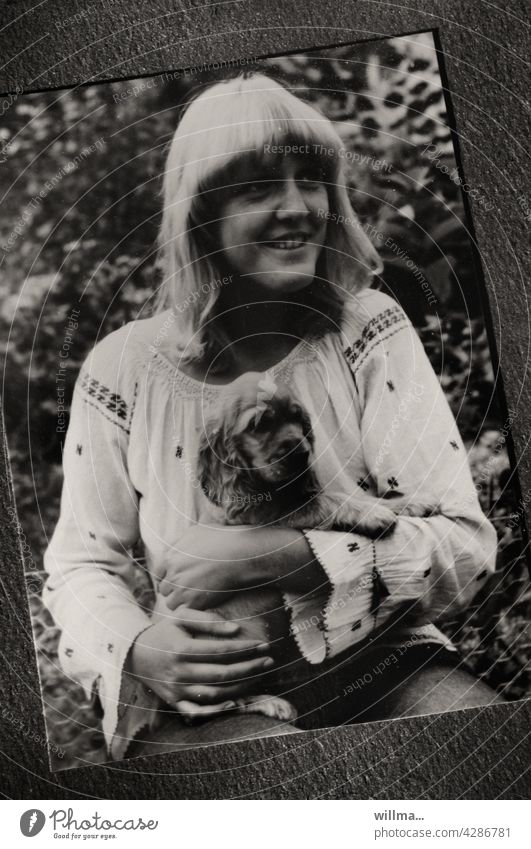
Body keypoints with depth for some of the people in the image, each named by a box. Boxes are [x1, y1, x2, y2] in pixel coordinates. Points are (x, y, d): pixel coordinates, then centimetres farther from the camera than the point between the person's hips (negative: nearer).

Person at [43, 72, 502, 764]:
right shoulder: (123, 369, -5)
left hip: (380, 659, 2)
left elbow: (465, 544, -10)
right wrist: (136, 647, -18)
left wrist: (279, 553, -21)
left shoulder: (369, 330, -5)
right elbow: (83, 564, 4)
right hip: (200, 697, -1)